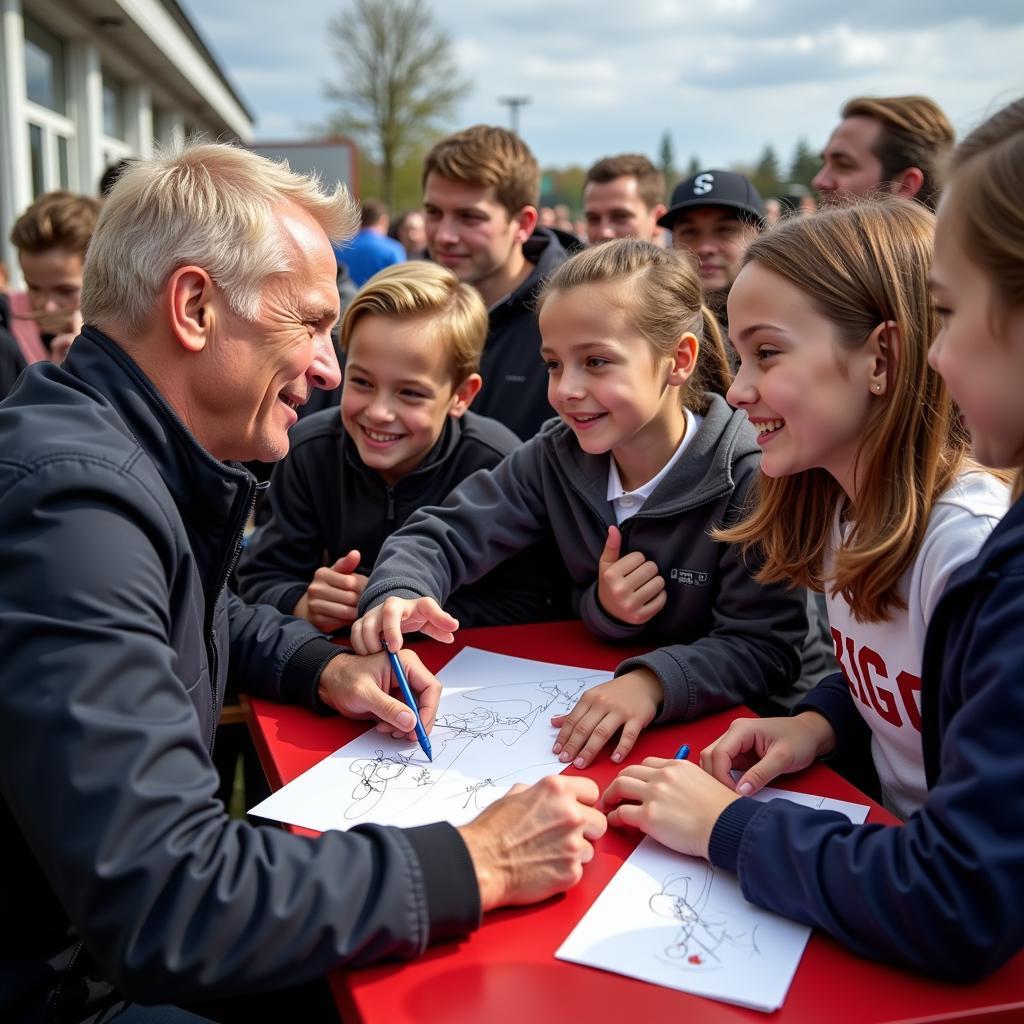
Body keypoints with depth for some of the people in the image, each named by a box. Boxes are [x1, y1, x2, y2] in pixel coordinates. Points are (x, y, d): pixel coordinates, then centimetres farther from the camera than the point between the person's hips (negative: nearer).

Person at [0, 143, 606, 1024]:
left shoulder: (129, 449, 0)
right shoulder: (71, 498, -30)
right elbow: (158, 905, -34)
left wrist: (326, 668, 3)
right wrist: (471, 865, -26)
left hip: (118, 932, 8)